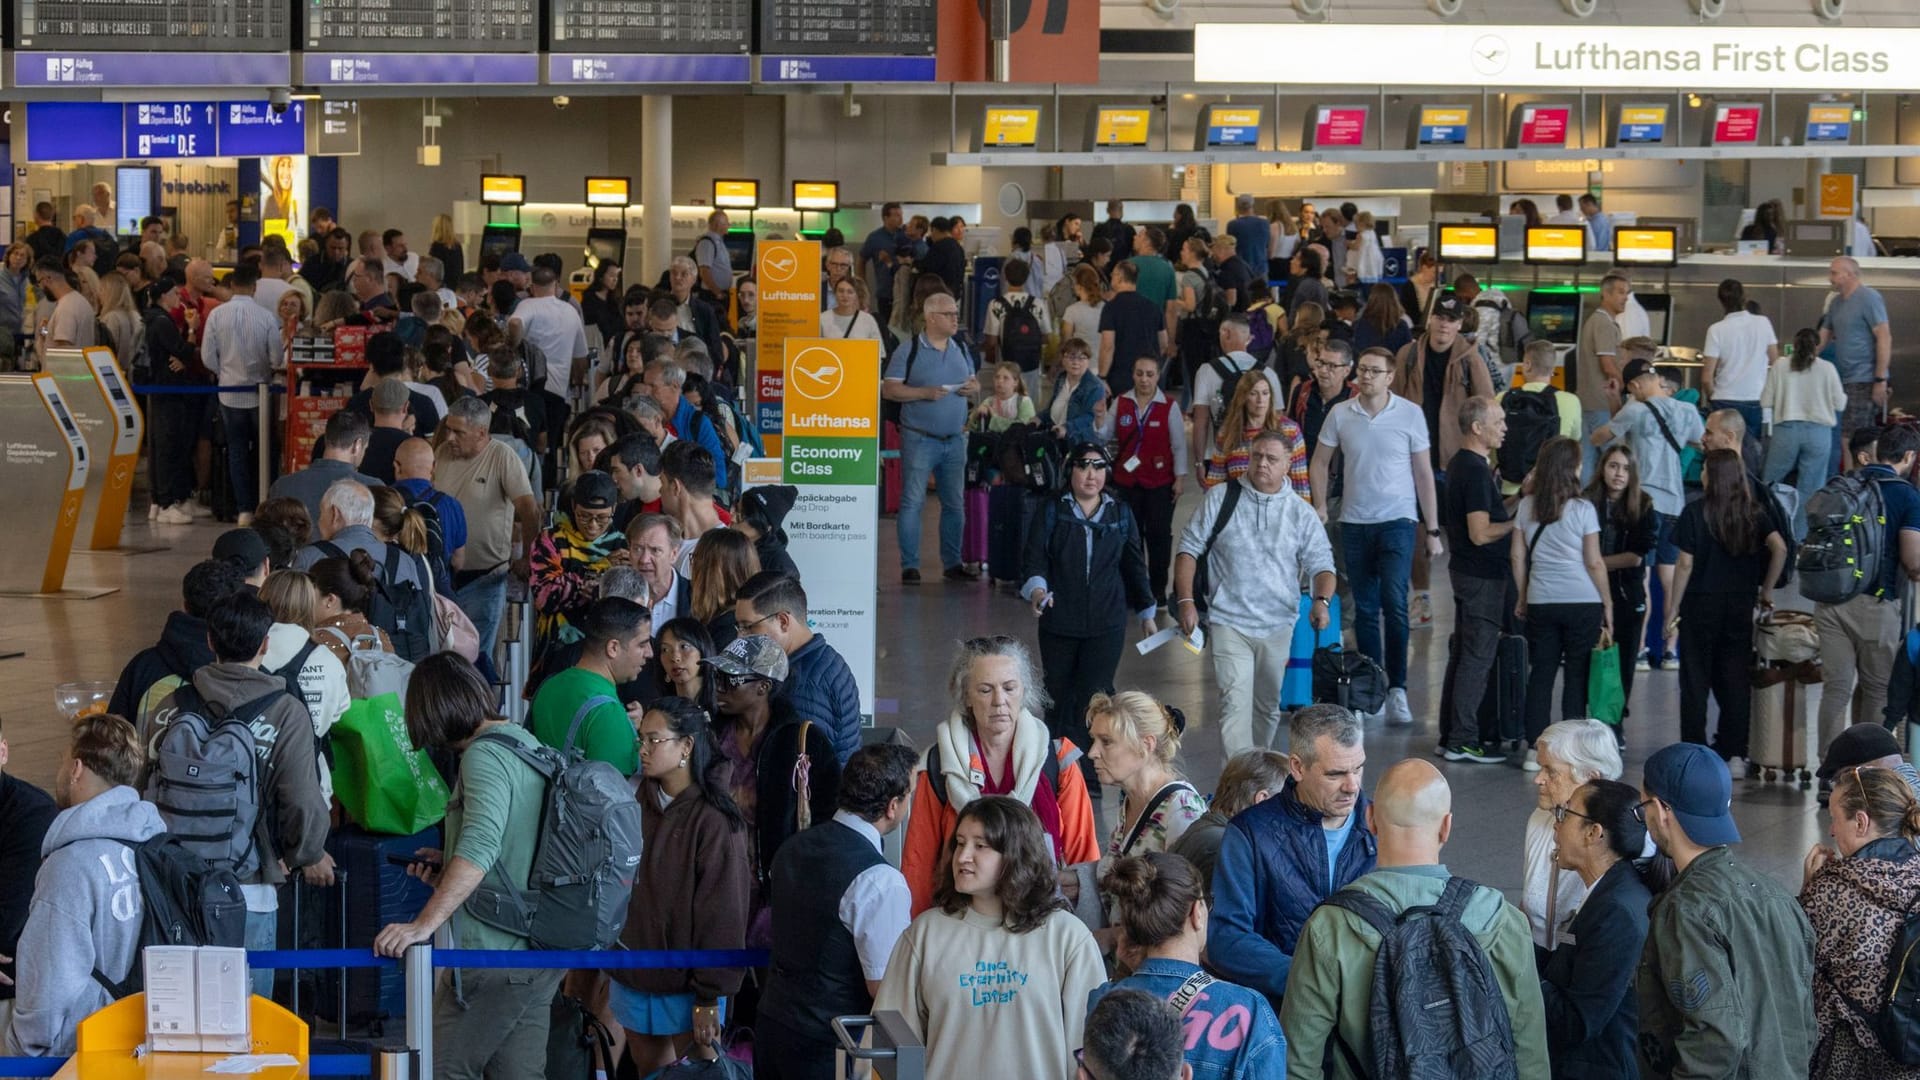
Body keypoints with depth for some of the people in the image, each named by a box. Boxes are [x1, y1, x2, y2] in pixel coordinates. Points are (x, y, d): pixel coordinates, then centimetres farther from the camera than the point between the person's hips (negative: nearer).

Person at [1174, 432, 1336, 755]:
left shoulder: (1300, 513, 4)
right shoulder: (1221, 499, 1)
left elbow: (1321, 564, 4)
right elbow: (1189, 549, 4)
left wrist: (1321, 600, -17)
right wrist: (1185, 601, -6)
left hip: (1279, 626, 3)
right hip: (1229, 622, -3)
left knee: (1268, 706, 14)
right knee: (1235, 703, -15)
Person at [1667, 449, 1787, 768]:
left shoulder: (1696, 511, -8)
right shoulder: (1753, 513, 3)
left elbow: (1685, 564, -9)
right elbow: (1779, 548, -7)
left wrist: (1673, 609, -3)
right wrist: (1766, 590, 4)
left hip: (1701, 602, -3)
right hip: (1741, 606, 3)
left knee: (1695, 682, 3)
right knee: (1735, 681, 8)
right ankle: (1734, 753, 6)